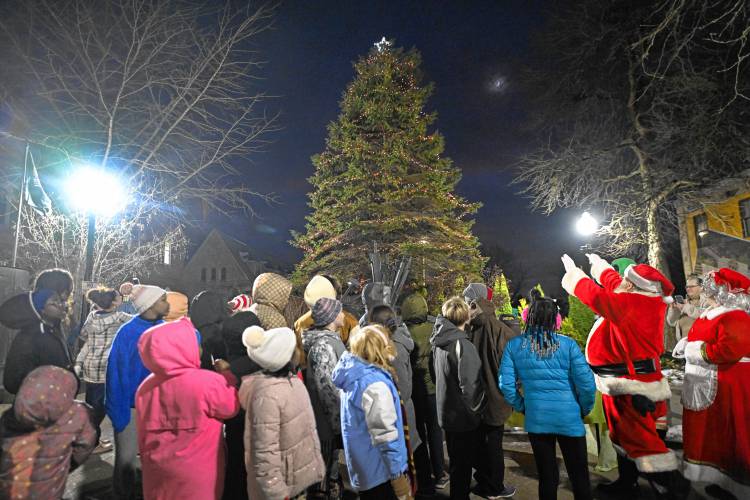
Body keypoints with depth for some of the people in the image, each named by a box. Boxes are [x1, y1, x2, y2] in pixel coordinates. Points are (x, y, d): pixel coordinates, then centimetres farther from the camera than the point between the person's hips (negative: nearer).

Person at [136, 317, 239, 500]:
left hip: (158, 469, 5)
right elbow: (231, 407, -7)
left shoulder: (146, 387, -5)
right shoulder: (207, 382, -23)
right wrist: (228, 377, 3)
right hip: (197, 473, -5)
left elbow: (143, 437, 6)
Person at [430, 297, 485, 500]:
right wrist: (476, 409, -9)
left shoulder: (438, 342, 0)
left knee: (455, 461, 24)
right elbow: (470, 385, -26)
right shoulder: (463, 344, -24)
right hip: (462, 416, -8)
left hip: (446, 412, 8)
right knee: (462, 464, 10)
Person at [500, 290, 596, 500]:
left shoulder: (514, 345, -6)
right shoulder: (567, 344, -10)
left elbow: (506, 384, -7)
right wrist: (584, 409, 8)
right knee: (579, 475, 18)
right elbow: (587, 383, -11)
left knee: (547, 476, 17)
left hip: (536, 419, 1)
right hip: (570, 419, -1)